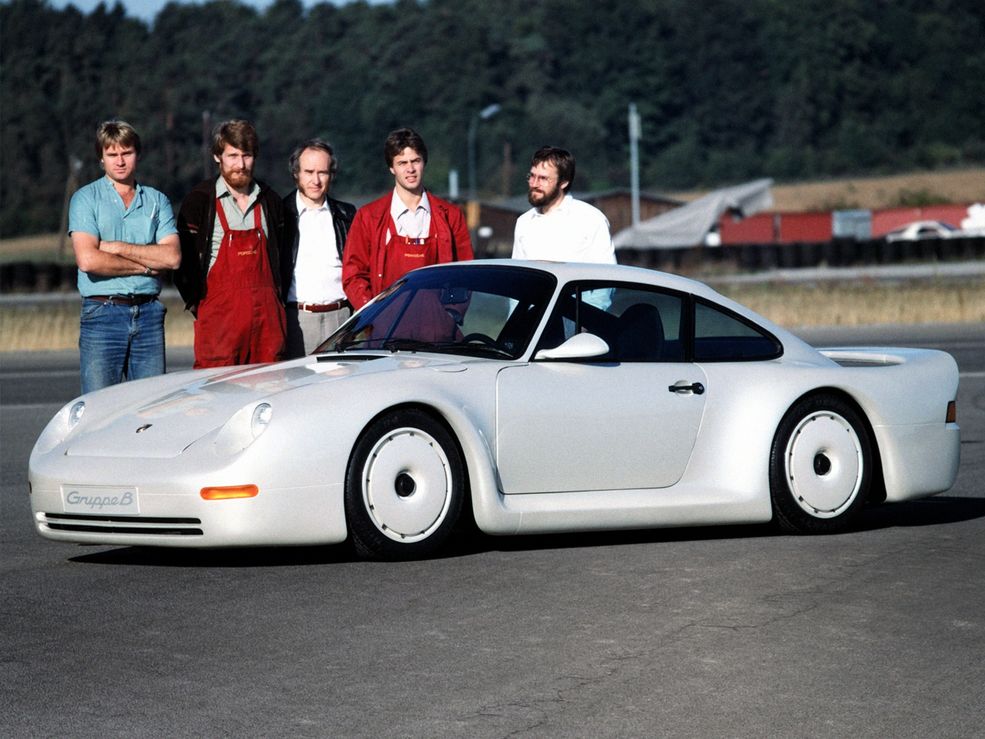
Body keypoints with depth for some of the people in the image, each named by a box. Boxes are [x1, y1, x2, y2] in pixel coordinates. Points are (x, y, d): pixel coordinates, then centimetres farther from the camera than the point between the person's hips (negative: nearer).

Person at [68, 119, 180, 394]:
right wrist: (146, 266, -4)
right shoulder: (86, 199, 3)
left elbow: (172, 256, -2)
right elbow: (88, 260, -12)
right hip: (102, 312, -3)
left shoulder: (157, 201, 12)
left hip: (149, 312, 3)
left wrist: (119, 248, -8)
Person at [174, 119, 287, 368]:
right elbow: (183, 258, 1)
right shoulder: (199, 200, 1)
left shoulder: (269, 200, 14)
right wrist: (196, 304, -4)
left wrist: (276, 291, 13)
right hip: (219, 308, -4)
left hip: (266, 310, 4)